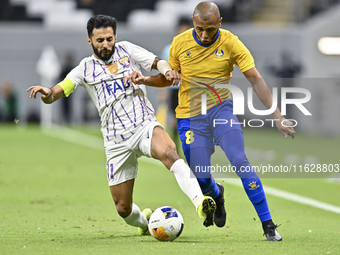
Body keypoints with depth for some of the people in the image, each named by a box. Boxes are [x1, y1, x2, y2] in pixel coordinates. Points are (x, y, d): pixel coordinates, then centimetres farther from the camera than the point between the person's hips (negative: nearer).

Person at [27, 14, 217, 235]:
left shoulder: (126, 50, 8)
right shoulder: (85, 69, 7)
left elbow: (157, 62, 7)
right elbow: (57, 93, -1)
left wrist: (168, 70, -17)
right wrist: (47, 93, -26)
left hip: (145, 126, -2)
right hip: (116, 141, 2)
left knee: (168, 152, -38)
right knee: (123, 208, 4)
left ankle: (200, 204, -51)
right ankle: (144, 221, 40)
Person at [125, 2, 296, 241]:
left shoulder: (230, 43, -10)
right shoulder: (180, 43, -5)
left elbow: (256, 80, -9)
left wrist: (277, 115, -15)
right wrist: (145, 80, -11)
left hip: (221, 109, -1)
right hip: (191, 117, 1)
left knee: (240, 162, -21)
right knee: (202, 178, -4)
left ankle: (268, 224, -13)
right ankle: (216, 194, 37)